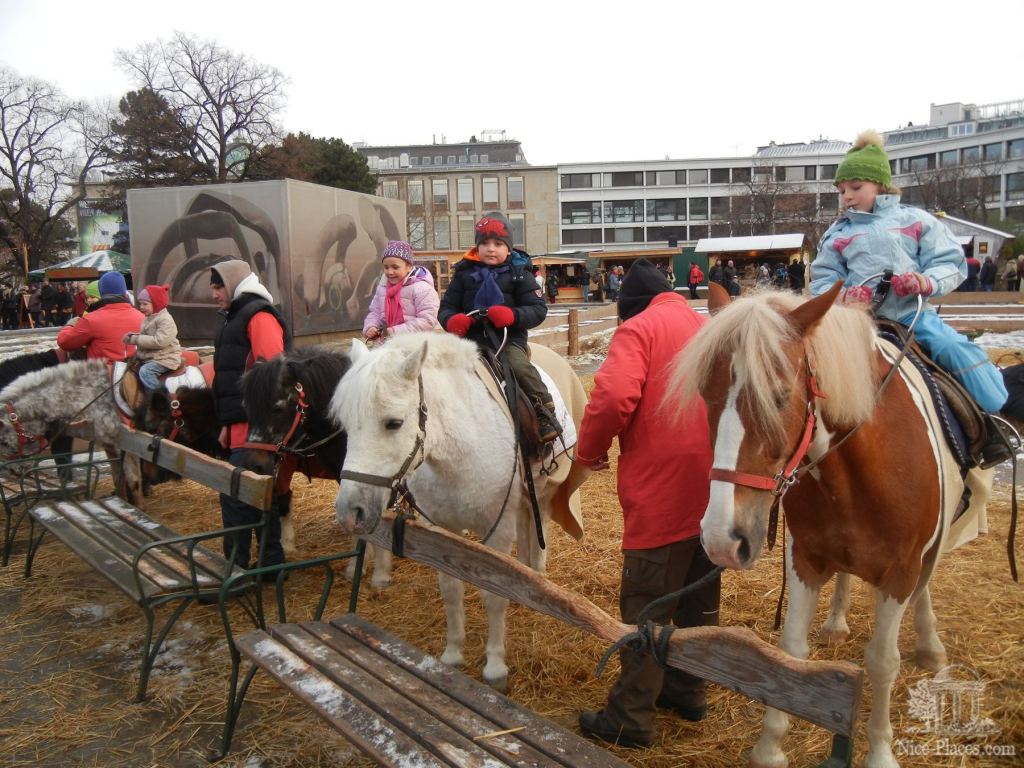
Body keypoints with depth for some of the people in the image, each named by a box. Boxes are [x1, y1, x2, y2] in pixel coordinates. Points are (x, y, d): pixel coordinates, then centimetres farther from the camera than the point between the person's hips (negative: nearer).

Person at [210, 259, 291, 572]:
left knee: (235, 497, -7)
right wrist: (228, 424, 22)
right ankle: (272, 560, 25)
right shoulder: (237, 318, 20)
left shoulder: (259, 315, -11)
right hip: (241, 426, 10)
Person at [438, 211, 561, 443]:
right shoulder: (464, 274, 10)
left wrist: (513, 315, -22)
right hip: (471, 339, 3)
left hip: (509, 339, -3)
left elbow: (538, 309, -2)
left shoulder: (519, 274, 4)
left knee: (519, 367, -29)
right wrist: (452, 320, -12)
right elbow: (446, 307, 13)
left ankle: (545, 412, -13)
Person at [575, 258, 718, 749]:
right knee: (700, 600, 19)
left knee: (646, 607, 3)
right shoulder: (708, 327, 13)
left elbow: (613, 398, -23)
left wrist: (589, 451, -7)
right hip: (715, 489, 8)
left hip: (662, 493, -7)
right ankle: (687, 690, 35)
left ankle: (631, 719, 13)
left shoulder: (640, 328, -8)